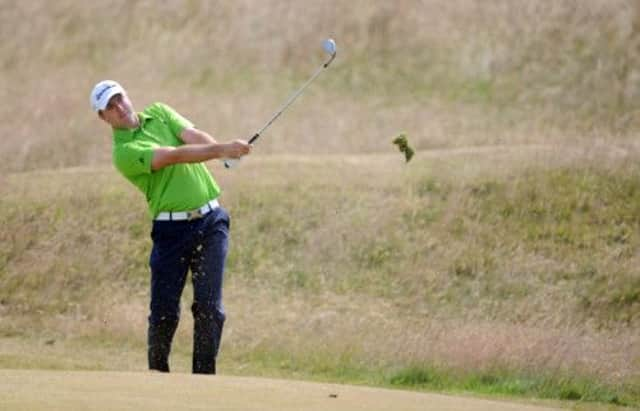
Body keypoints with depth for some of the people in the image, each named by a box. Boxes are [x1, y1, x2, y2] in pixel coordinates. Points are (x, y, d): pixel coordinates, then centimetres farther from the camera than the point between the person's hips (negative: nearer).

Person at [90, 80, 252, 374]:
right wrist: (221, 149, -31)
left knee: (209, 307, -3)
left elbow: (193, 137, -4)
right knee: (164, 311, -4)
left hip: (210, 220, 4)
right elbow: (175, 156, -21)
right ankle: (158, 374, 17)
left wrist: (226, 150, -26)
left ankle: (204, 376, 4)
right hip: (171, 230, -4)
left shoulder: (159, 113, 12)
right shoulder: (124, 152, -9)